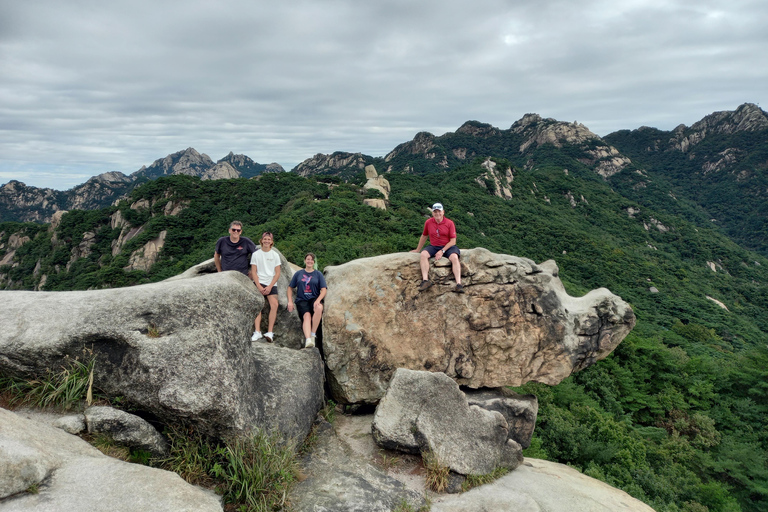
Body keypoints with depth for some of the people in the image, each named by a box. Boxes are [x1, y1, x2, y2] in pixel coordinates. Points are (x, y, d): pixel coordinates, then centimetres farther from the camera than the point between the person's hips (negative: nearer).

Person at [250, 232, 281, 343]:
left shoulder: (275, 255, 8)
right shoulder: (256, 254, 8)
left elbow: (277, 273, 5)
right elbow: (253, 272, 4)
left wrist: (270, 287, -7)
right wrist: (259, 287, -8)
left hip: (271, 284, 0)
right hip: (258, 283, 0)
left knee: (274, 305, -21)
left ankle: (270, 332, -18)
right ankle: (257, 332, -22)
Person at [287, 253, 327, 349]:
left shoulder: (318, 274, 14)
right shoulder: (298, 274, 17)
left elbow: (324, 289, 4)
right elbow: (290, 287, 19)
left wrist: (318, 300, -14)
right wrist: (290, 301, 5)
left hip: (314, 298, 0)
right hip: (301, 300, 0)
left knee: (319, 308, -35)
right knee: (307, 315, -30)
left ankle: (313, 334, -25)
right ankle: (308, 339, -47)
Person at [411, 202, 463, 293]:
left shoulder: (449, 223, -4)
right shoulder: (428, 222, 4)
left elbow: (453, 241, -6)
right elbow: (424, 236, 18)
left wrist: (442, 251, -17)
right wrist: (417, 250, 25)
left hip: (448, 247, -2)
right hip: (433, 247, 2)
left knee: (454, 257, -32)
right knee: (423, 254, -28)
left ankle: (459, 284, -38)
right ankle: (425, 280, -36)